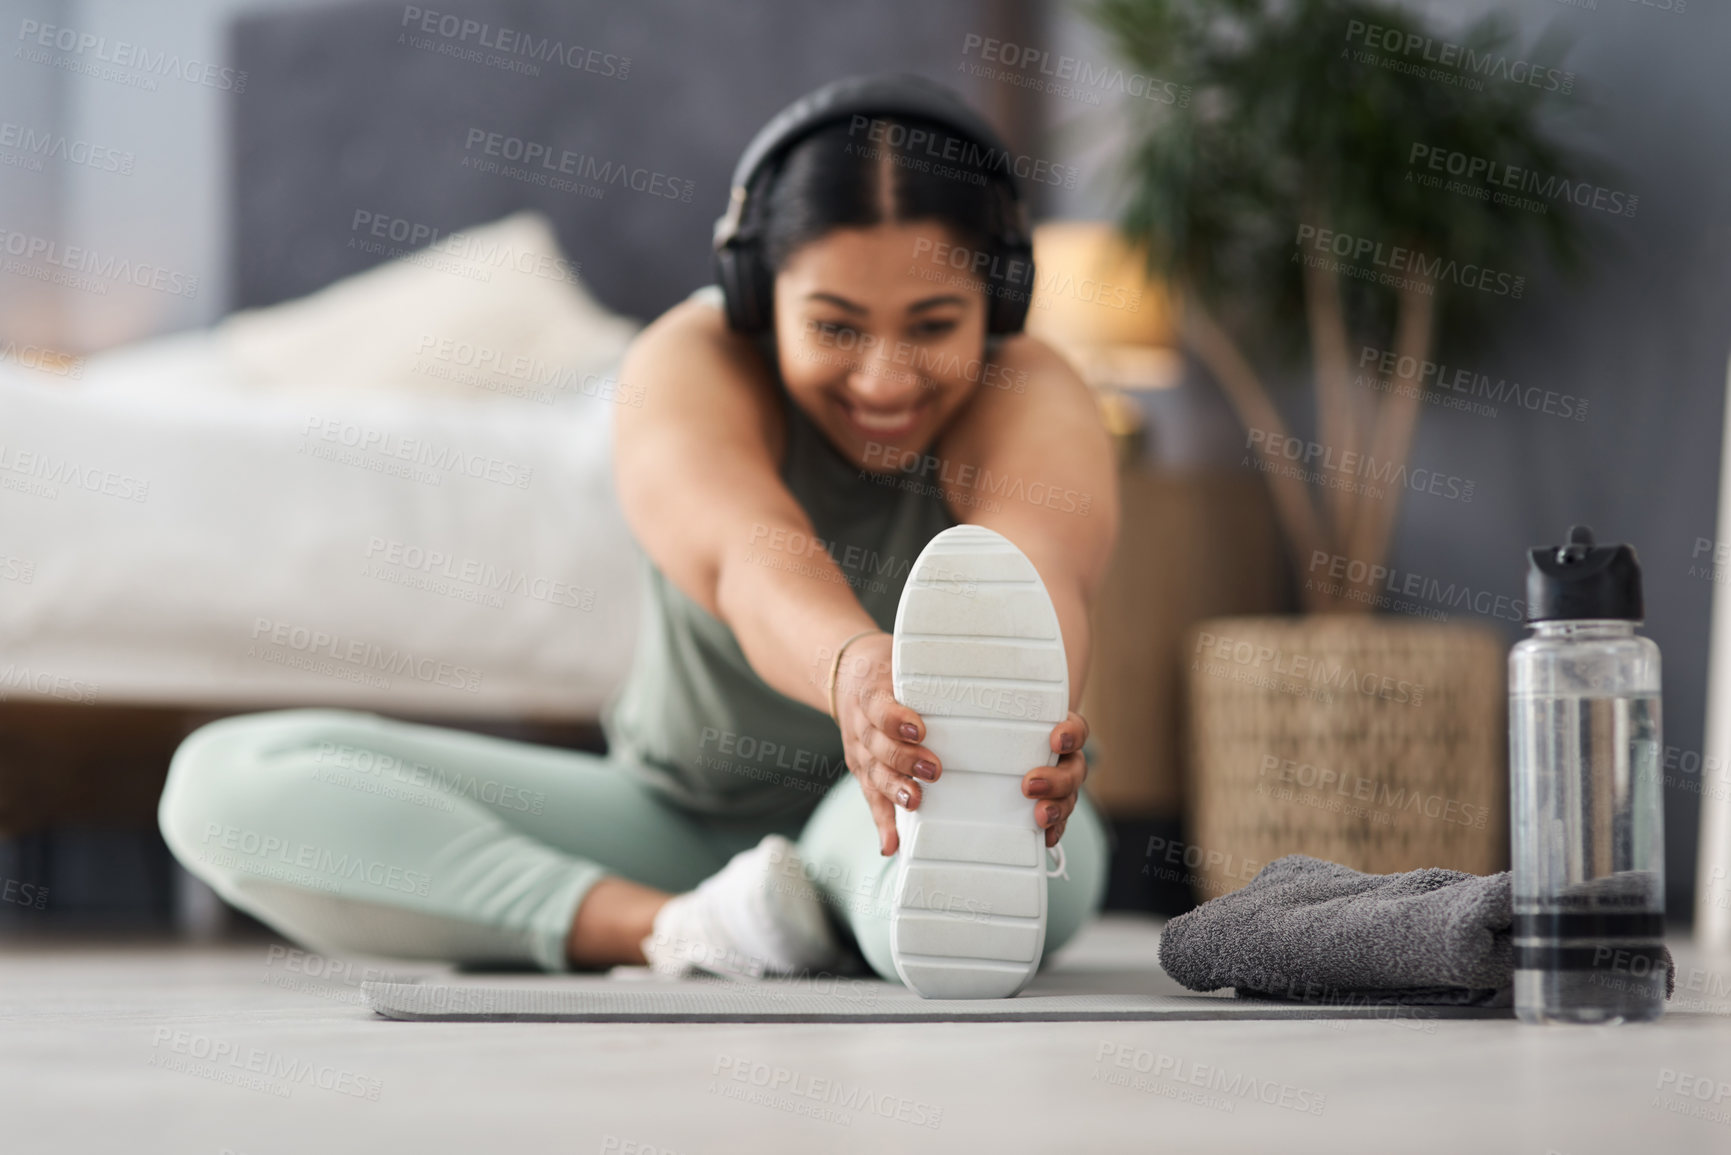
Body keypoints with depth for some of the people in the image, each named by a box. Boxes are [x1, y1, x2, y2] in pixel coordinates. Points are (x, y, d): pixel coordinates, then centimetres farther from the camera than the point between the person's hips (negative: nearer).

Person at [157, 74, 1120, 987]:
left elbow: (1036, 566, -45)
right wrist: (854, 664, -68)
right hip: (679, 815, 3)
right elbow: (748, 553, -44)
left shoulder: (1033, 400, -21)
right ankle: (669, 928, -28)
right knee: (228, 778, -17)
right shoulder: (693, 365, -21)